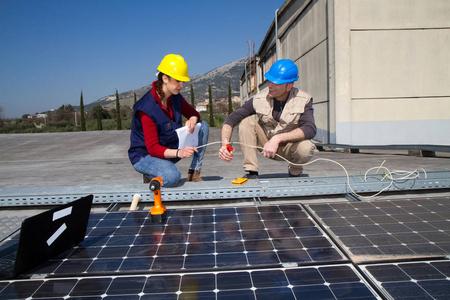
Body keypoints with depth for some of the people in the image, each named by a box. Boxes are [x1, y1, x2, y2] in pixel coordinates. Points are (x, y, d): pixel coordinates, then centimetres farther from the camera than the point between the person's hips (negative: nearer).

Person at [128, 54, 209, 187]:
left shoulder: (175, 97, -5)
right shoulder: (147, 108, -26)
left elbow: (194, 114, 10)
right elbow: (153, 148, -26)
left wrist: (193, 119, -16)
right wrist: (178, 153, -41)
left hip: (169, 149, 8)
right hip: (144, 155, -7)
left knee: (203, 127, -4)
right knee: (172, 177, -38)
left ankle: (194, 172, -4)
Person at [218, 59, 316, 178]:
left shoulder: (303, 100, -18)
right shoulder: (260, 99, -16)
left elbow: (310, 129, -31)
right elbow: (232, 119, -17)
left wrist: (277, 139, -41)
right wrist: (225, 144, -35)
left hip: (289, 147, -1)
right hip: (267, 144, 2)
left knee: (306, 148, -35)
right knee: (247, 120, -21)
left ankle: (295, 171, 1)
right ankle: (251, 171, -18)